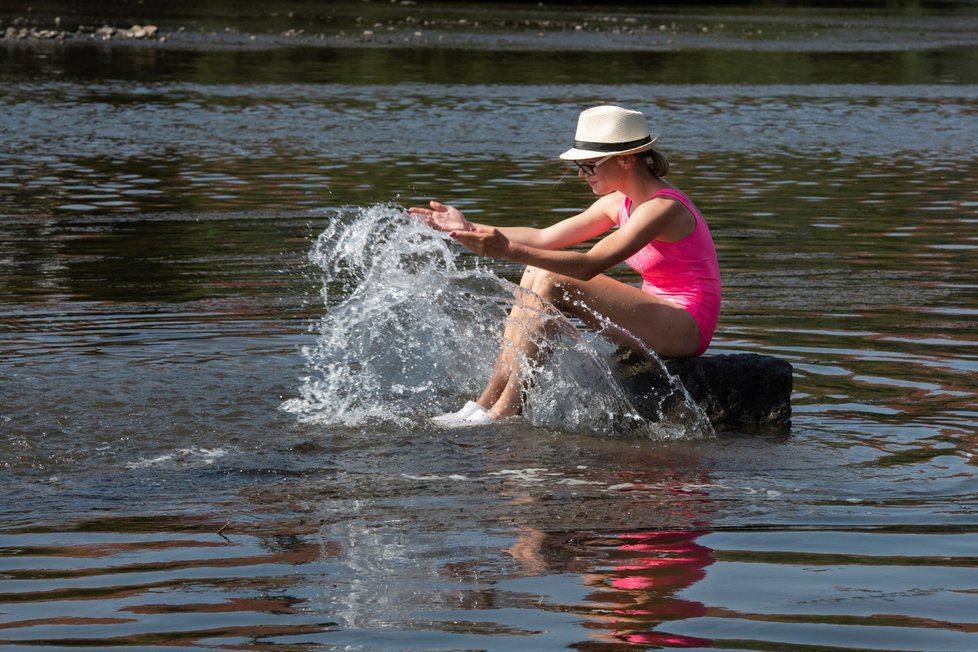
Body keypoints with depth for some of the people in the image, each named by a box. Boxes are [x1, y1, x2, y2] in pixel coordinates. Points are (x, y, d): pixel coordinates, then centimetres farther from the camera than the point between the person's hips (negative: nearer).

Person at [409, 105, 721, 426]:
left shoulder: (663, 208, -19)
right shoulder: (620, 203, 9)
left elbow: (588, 266, -28)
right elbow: (544, 238, 10)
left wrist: (509, 251, -34)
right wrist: (471, 229, 2)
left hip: (686, 327, -9)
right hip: (662, 320, 9)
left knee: (551, 283, -19)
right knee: (538, 271, 1)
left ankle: (507, 408, -18)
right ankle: (488, 400, -5)